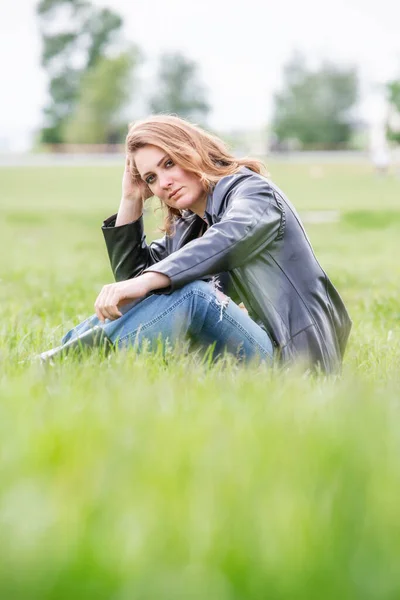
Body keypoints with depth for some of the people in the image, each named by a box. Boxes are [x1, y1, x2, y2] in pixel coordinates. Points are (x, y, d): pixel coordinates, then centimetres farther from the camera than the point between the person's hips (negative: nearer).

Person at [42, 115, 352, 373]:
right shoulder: (186, 227, 19)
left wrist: (146, 281, -42)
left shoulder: (251, 189, -4)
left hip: (291, 355, -8)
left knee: (189, 292, -31)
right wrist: (131, 200, 15)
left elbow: (229, 238, -27)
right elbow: (131, 273, 27)